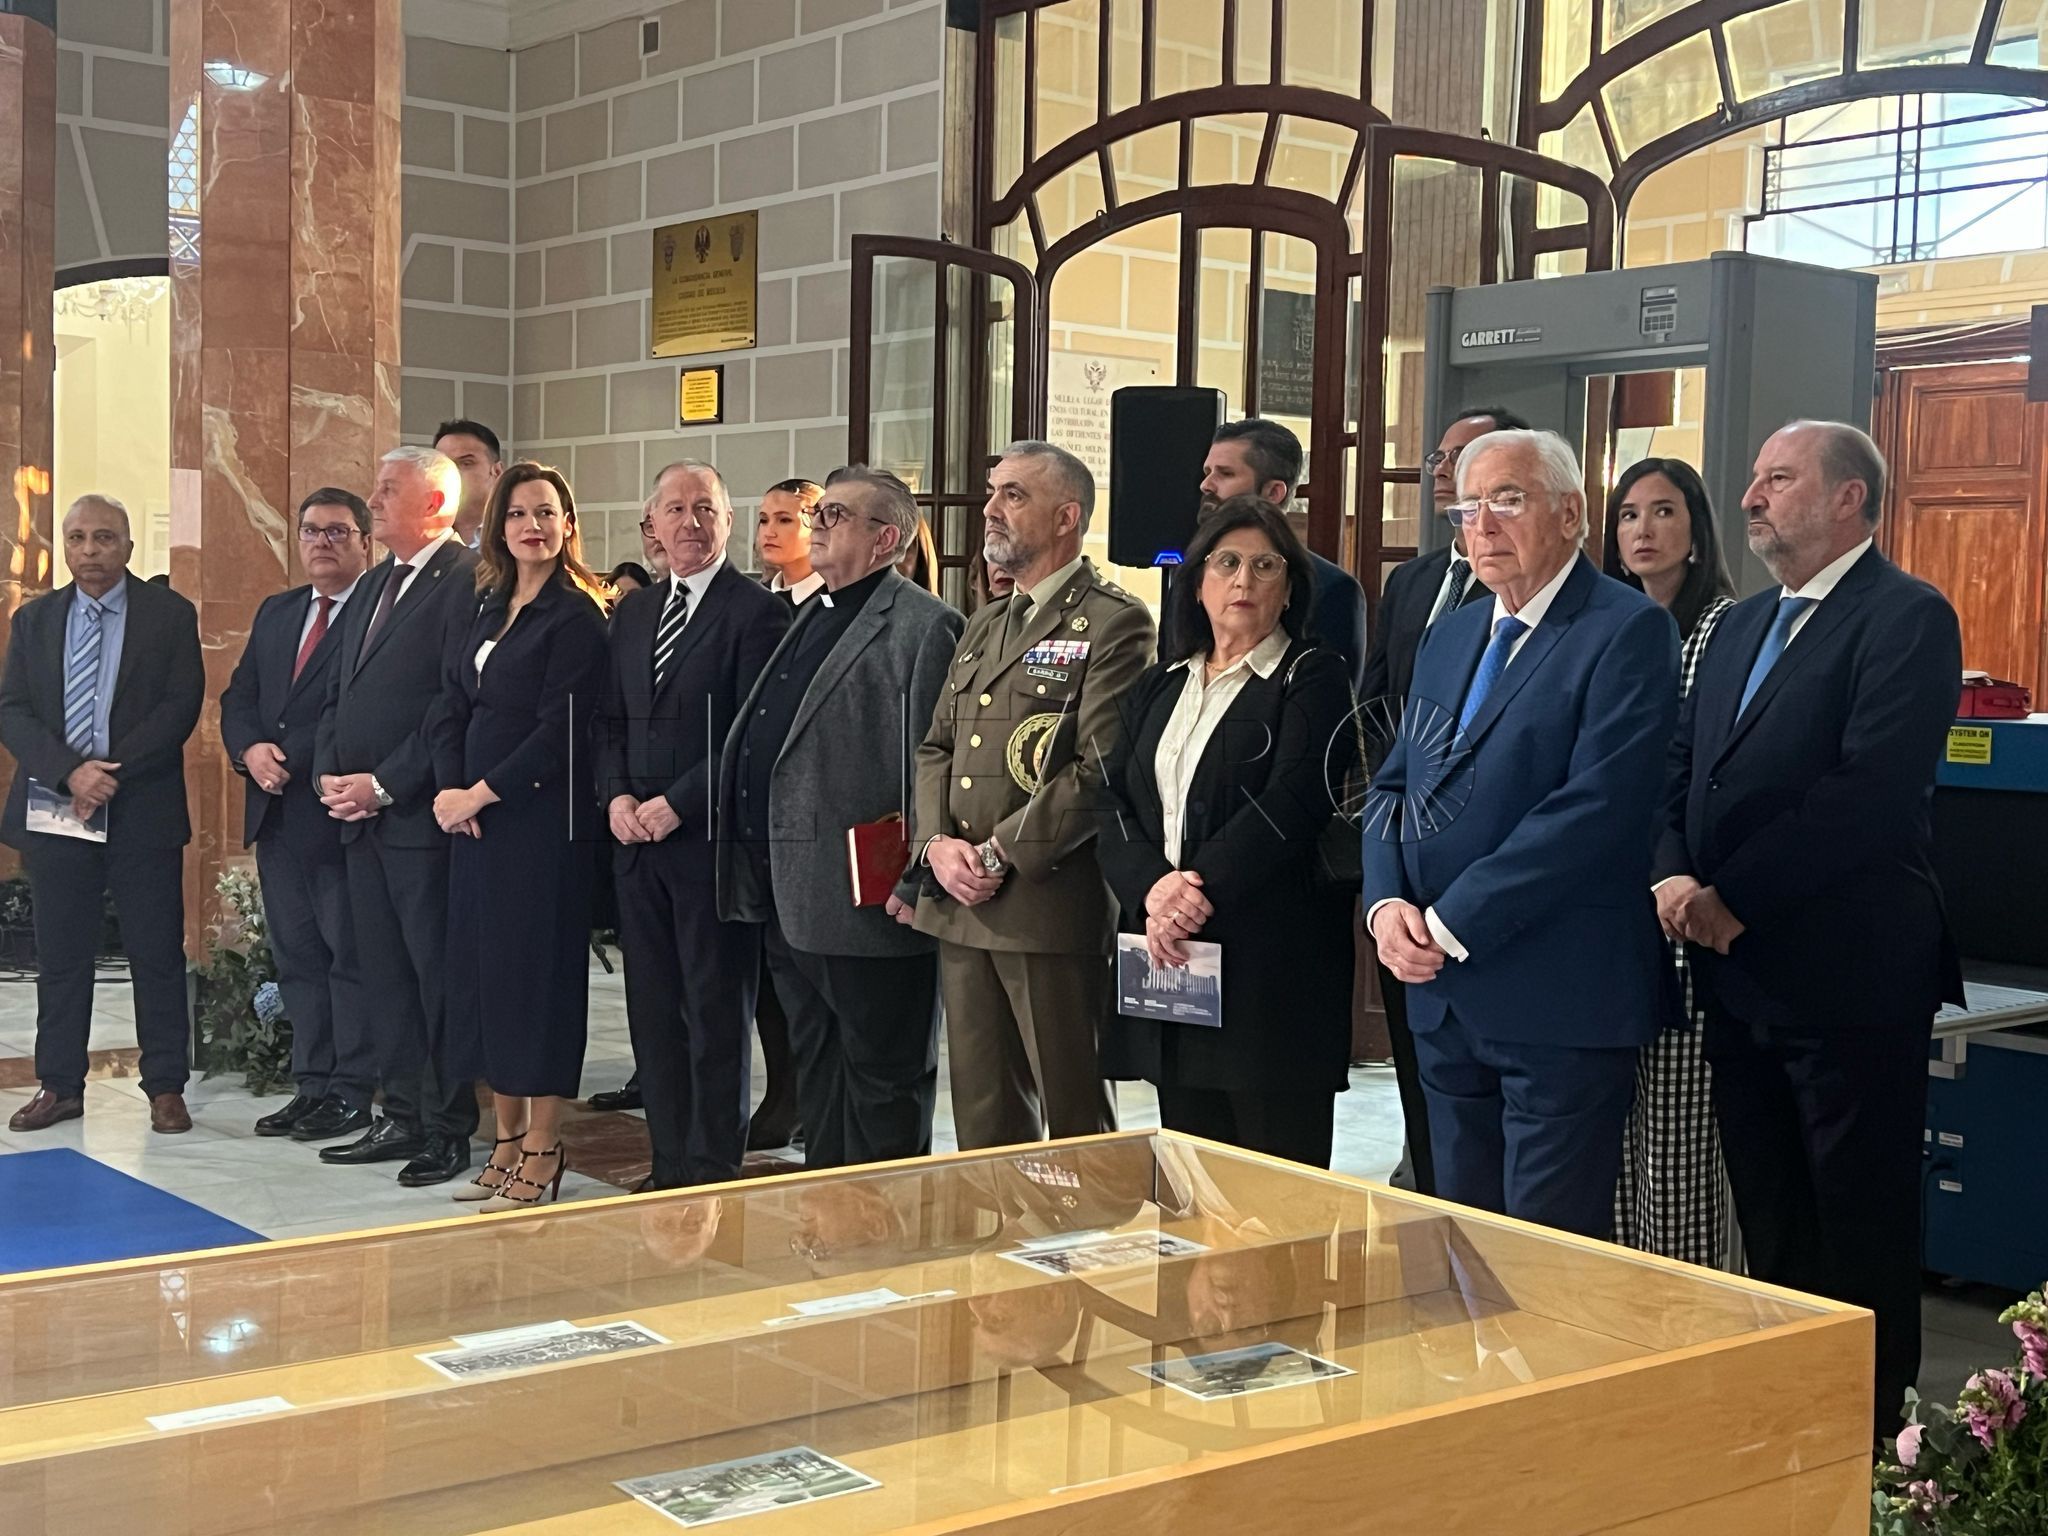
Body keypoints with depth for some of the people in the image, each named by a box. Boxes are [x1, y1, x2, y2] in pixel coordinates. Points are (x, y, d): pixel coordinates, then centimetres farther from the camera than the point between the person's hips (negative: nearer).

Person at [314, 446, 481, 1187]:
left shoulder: (466, 581, -10)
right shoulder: (373, 585, 18)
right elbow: (338, 690, 20)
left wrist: (384, 785, -16)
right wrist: (330, 773, 3)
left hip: (420, 814, -8)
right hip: (360, 816, 8)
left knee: (436, 972, -1)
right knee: (382, 972, 12)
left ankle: (449, 1128, 7)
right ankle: (403, 1116, 20)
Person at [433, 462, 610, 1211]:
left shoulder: (575, 615, -8)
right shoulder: (488, 609, 14)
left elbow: (560, 730, -15)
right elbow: (453, 707, 12)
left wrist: (481, 793, -14)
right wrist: (449, 790, -3)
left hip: (541, 818, -7)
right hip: (475, 818, 8)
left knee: (539, 973, -2)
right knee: (482, 971, 10)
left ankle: (541, 1155, 7)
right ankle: (506, 1142, 20)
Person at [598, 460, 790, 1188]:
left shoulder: (758, 611, -6)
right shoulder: (632, 612, 16)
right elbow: (610, 721, 18)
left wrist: (676, 805, -14)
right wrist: (616, 797, 0)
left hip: (712, 840, -6)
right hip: (638, 841, 7)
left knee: (717, 1013, 1)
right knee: (653, 1012, 9)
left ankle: (714, 1169, 9)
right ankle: (669, 1164, 18)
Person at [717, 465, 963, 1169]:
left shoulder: (923, 627, -11)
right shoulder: (810, 618, 18)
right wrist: (755, 874, 18)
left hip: (865, 901, -9)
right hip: (790, 900, 9)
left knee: (881, 1080, 2)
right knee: (816, 1067, 18)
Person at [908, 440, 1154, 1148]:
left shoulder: (1113, 624, -7)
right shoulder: (984, 626, 20)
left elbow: (1101, 770, -16)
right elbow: (935, 747, 18)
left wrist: (998, 854, -15)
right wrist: (938, 843, 0)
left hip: (1051, 903, -7)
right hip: (958, 905, 8)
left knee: (1074, 1115, -1)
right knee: (982, 1112, 13)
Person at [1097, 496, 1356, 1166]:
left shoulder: (1314, 676, 0)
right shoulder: (1158, 687, 18)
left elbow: (1293, 801, -13)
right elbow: (1116, 806, 7)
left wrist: (1201, 885, -19)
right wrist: (1153, 888, -12)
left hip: (1273, 972, -5)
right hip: (1170, 958, 6)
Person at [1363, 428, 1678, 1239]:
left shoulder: (1629, 631, -9)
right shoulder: (1449, 637, 17)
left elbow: (1597, 805, -19)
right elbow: (1393, 786, 16)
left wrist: (1452, 924, -18)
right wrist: (1387, 904, -4)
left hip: (1561, 1002, -7)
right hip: (1443, 994, 7)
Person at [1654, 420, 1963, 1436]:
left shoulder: (1906, 618, -9)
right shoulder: (1740, 627, 17)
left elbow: (1872, 791, -21)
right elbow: (1681, 768, 12)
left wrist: (1734, 897, -19)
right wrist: (1672, 874, -7)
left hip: (1849, 973, -8)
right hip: (1738, 972, 8)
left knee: (1862, 1235, 3)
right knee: (1768, 1219, 16)